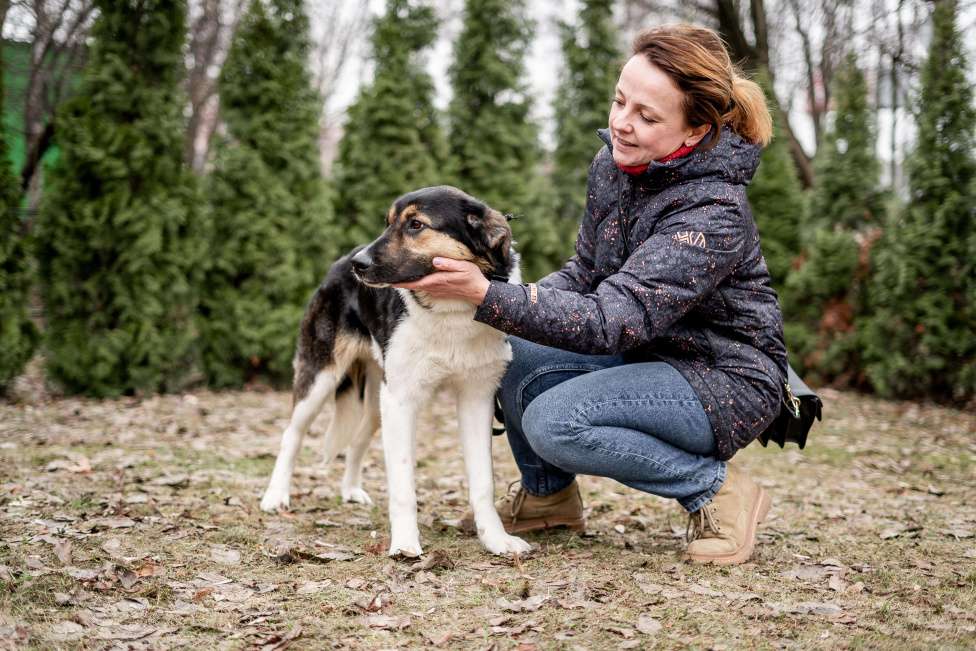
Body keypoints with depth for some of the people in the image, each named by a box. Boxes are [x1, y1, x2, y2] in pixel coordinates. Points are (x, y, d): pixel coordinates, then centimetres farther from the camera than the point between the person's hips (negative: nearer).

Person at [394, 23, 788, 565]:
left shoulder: (713, 214, -29)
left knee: (554, 422, -27)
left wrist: (487, 295, -42)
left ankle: (718, 490, -8)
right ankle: (549, 494, 15)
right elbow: (586, 272, 7)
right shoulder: (613, 164, -4)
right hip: (646, 355, 8)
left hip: (727, 381, -8)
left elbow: (611, 323, -35)